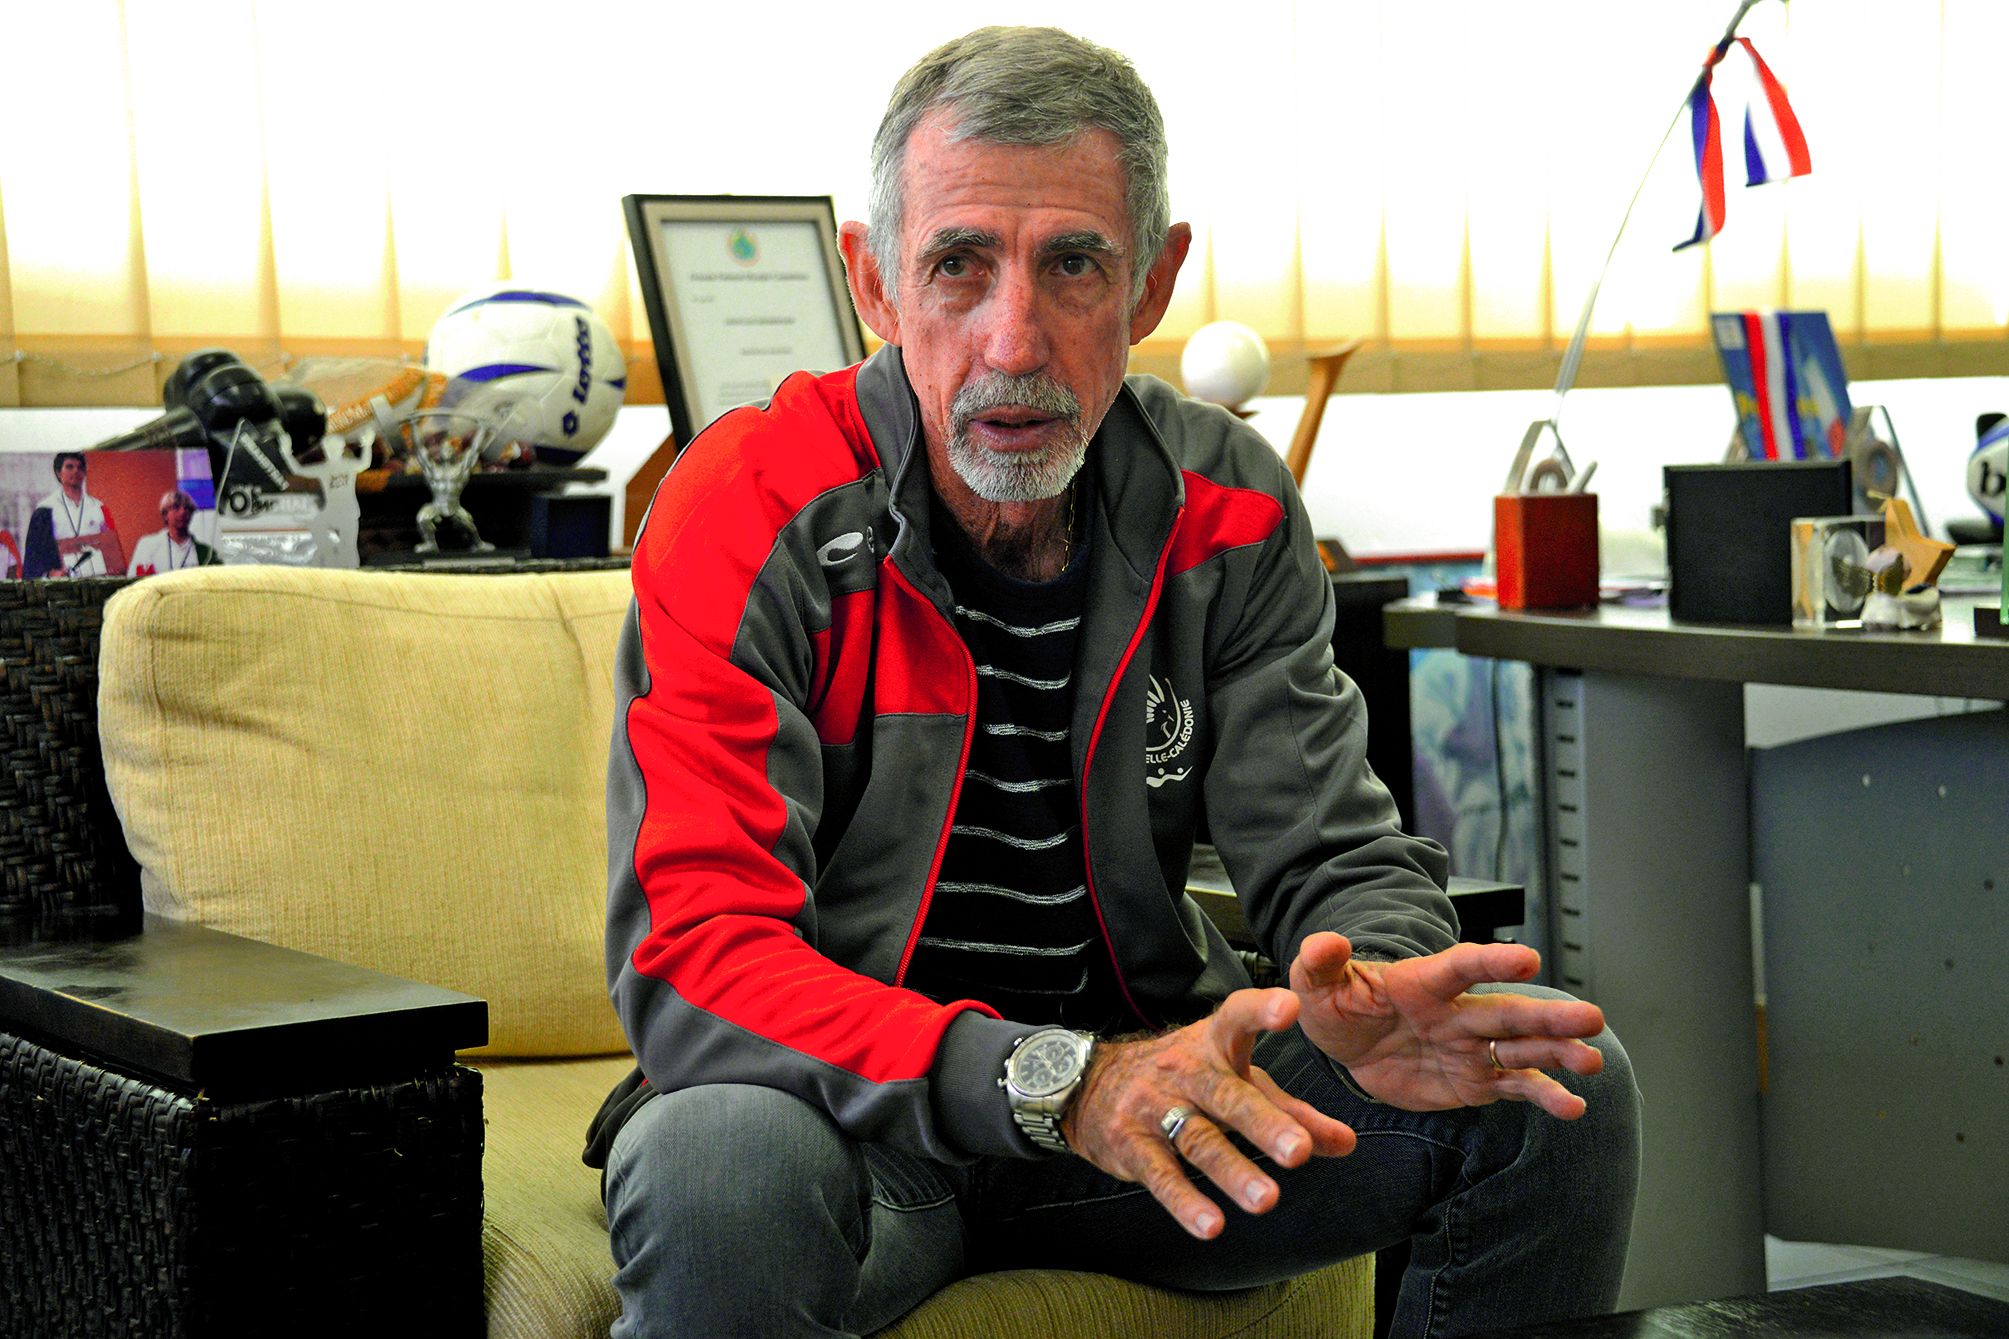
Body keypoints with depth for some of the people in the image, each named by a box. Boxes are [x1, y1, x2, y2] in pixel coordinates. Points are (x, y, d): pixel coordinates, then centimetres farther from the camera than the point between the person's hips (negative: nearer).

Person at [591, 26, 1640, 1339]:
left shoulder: (1227, 510, -2)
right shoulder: (751, 516, -17)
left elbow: (1335, 852, -2)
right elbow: (693, 956, -26)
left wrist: (1383, 995, -30)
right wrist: (1058, 1084, -40)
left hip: (1136, 1072, 5)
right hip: (845, 1105, -4)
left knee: (1559, 1087, -8)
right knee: (724, 1171, -39)